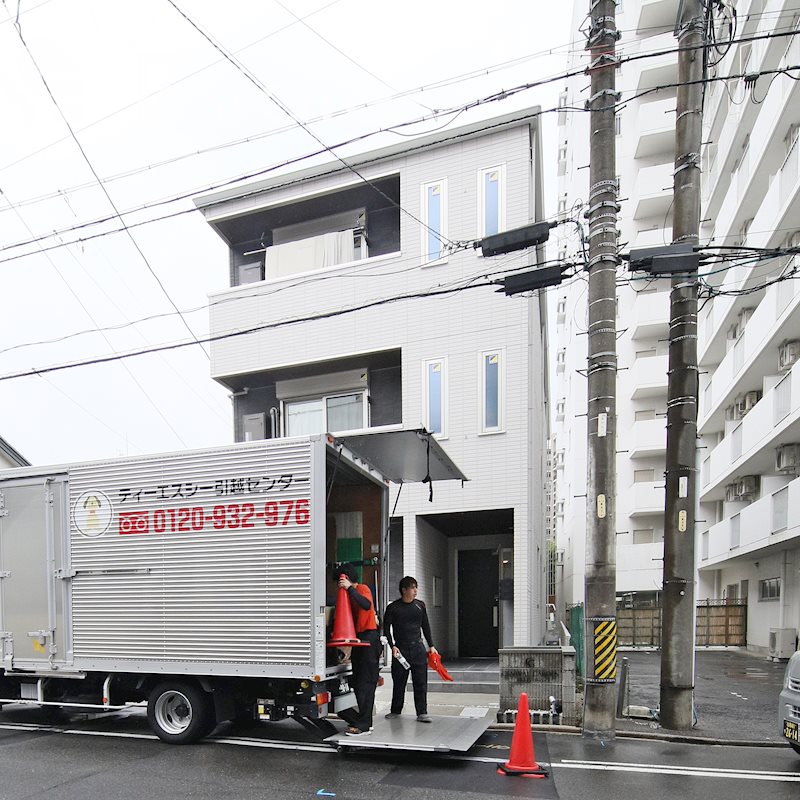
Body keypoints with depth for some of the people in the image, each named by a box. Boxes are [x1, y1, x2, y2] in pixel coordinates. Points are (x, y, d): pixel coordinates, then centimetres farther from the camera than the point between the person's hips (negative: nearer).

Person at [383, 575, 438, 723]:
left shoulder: (420, 605, 8)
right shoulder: (393, 608, -2)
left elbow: (425, 626, 15)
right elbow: (386, 629, -1)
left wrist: (431, 645, 12)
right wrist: (392, 646, -10)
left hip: (418, 648, 2)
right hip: (400, 649, -2)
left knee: (420, 682, -1)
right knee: (398, 682, 6)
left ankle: (422, 713, 3)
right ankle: (395, 711, 22)